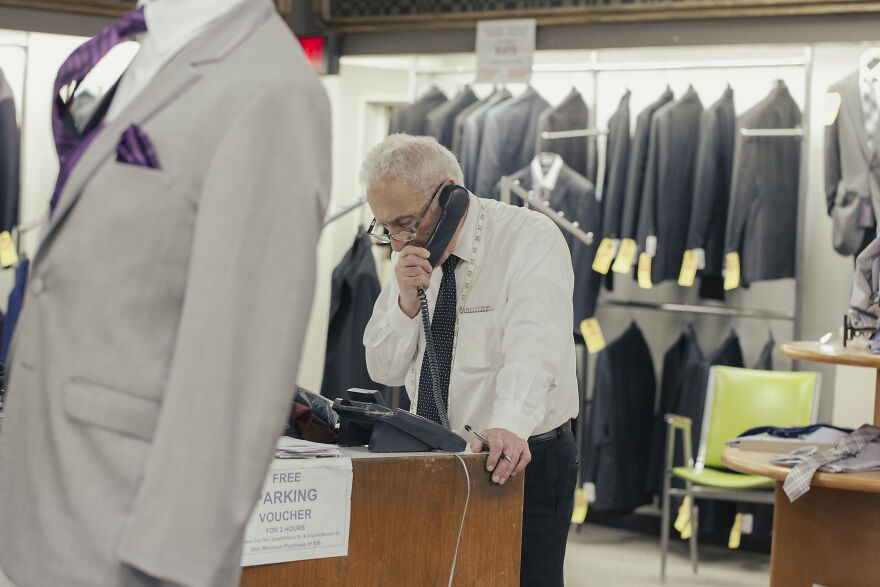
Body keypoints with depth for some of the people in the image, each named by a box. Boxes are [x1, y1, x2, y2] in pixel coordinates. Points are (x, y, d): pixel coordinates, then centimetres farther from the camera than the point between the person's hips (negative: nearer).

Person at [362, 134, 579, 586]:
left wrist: (509, 427, -46)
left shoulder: (531, 239, -12)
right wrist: (407, 299, -11)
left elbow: (533, 343, -29)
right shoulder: (414, 253, 7)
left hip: (519, 462, -5)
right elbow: (385, 370, 7)